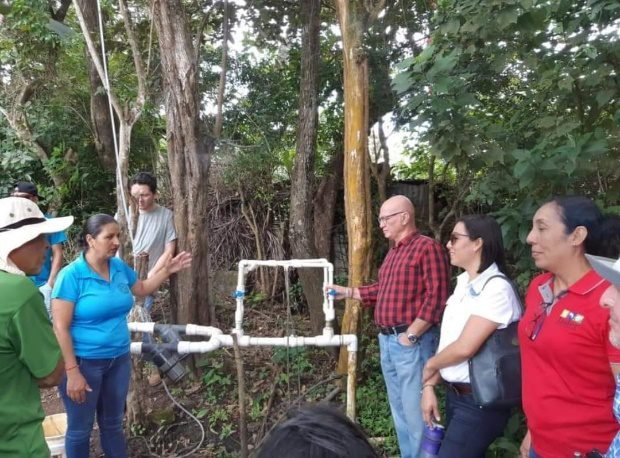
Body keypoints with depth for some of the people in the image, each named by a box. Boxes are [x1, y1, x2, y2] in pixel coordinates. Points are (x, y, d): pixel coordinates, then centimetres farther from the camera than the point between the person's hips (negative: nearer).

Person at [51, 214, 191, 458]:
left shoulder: (119, 267, -1)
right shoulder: (71, 275, -19)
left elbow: (141, 288, 19)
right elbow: (60, 328, -19)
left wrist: (167, 270, 6)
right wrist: (72, 372, -21)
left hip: (119, 359, 5)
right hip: (84, 362, -5)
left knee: (113, 423, 22)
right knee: (80, 428, 14)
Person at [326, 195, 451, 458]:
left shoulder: (427, 248, -13)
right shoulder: (393, 252, 16)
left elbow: (436, 297, -20)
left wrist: (411, 335, -19)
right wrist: (347, 292, 14)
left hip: (412, 342, -9)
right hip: (387, 340, 9)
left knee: (415, 411, -1)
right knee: (399, 409, 18)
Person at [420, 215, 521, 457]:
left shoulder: (496, 288, -19)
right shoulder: (463, 283, 7)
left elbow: (464, 347, -24)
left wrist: (430, 365, -7)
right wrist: (429, 385, 2)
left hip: (479, 401, -7)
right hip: (454, 393, 8)